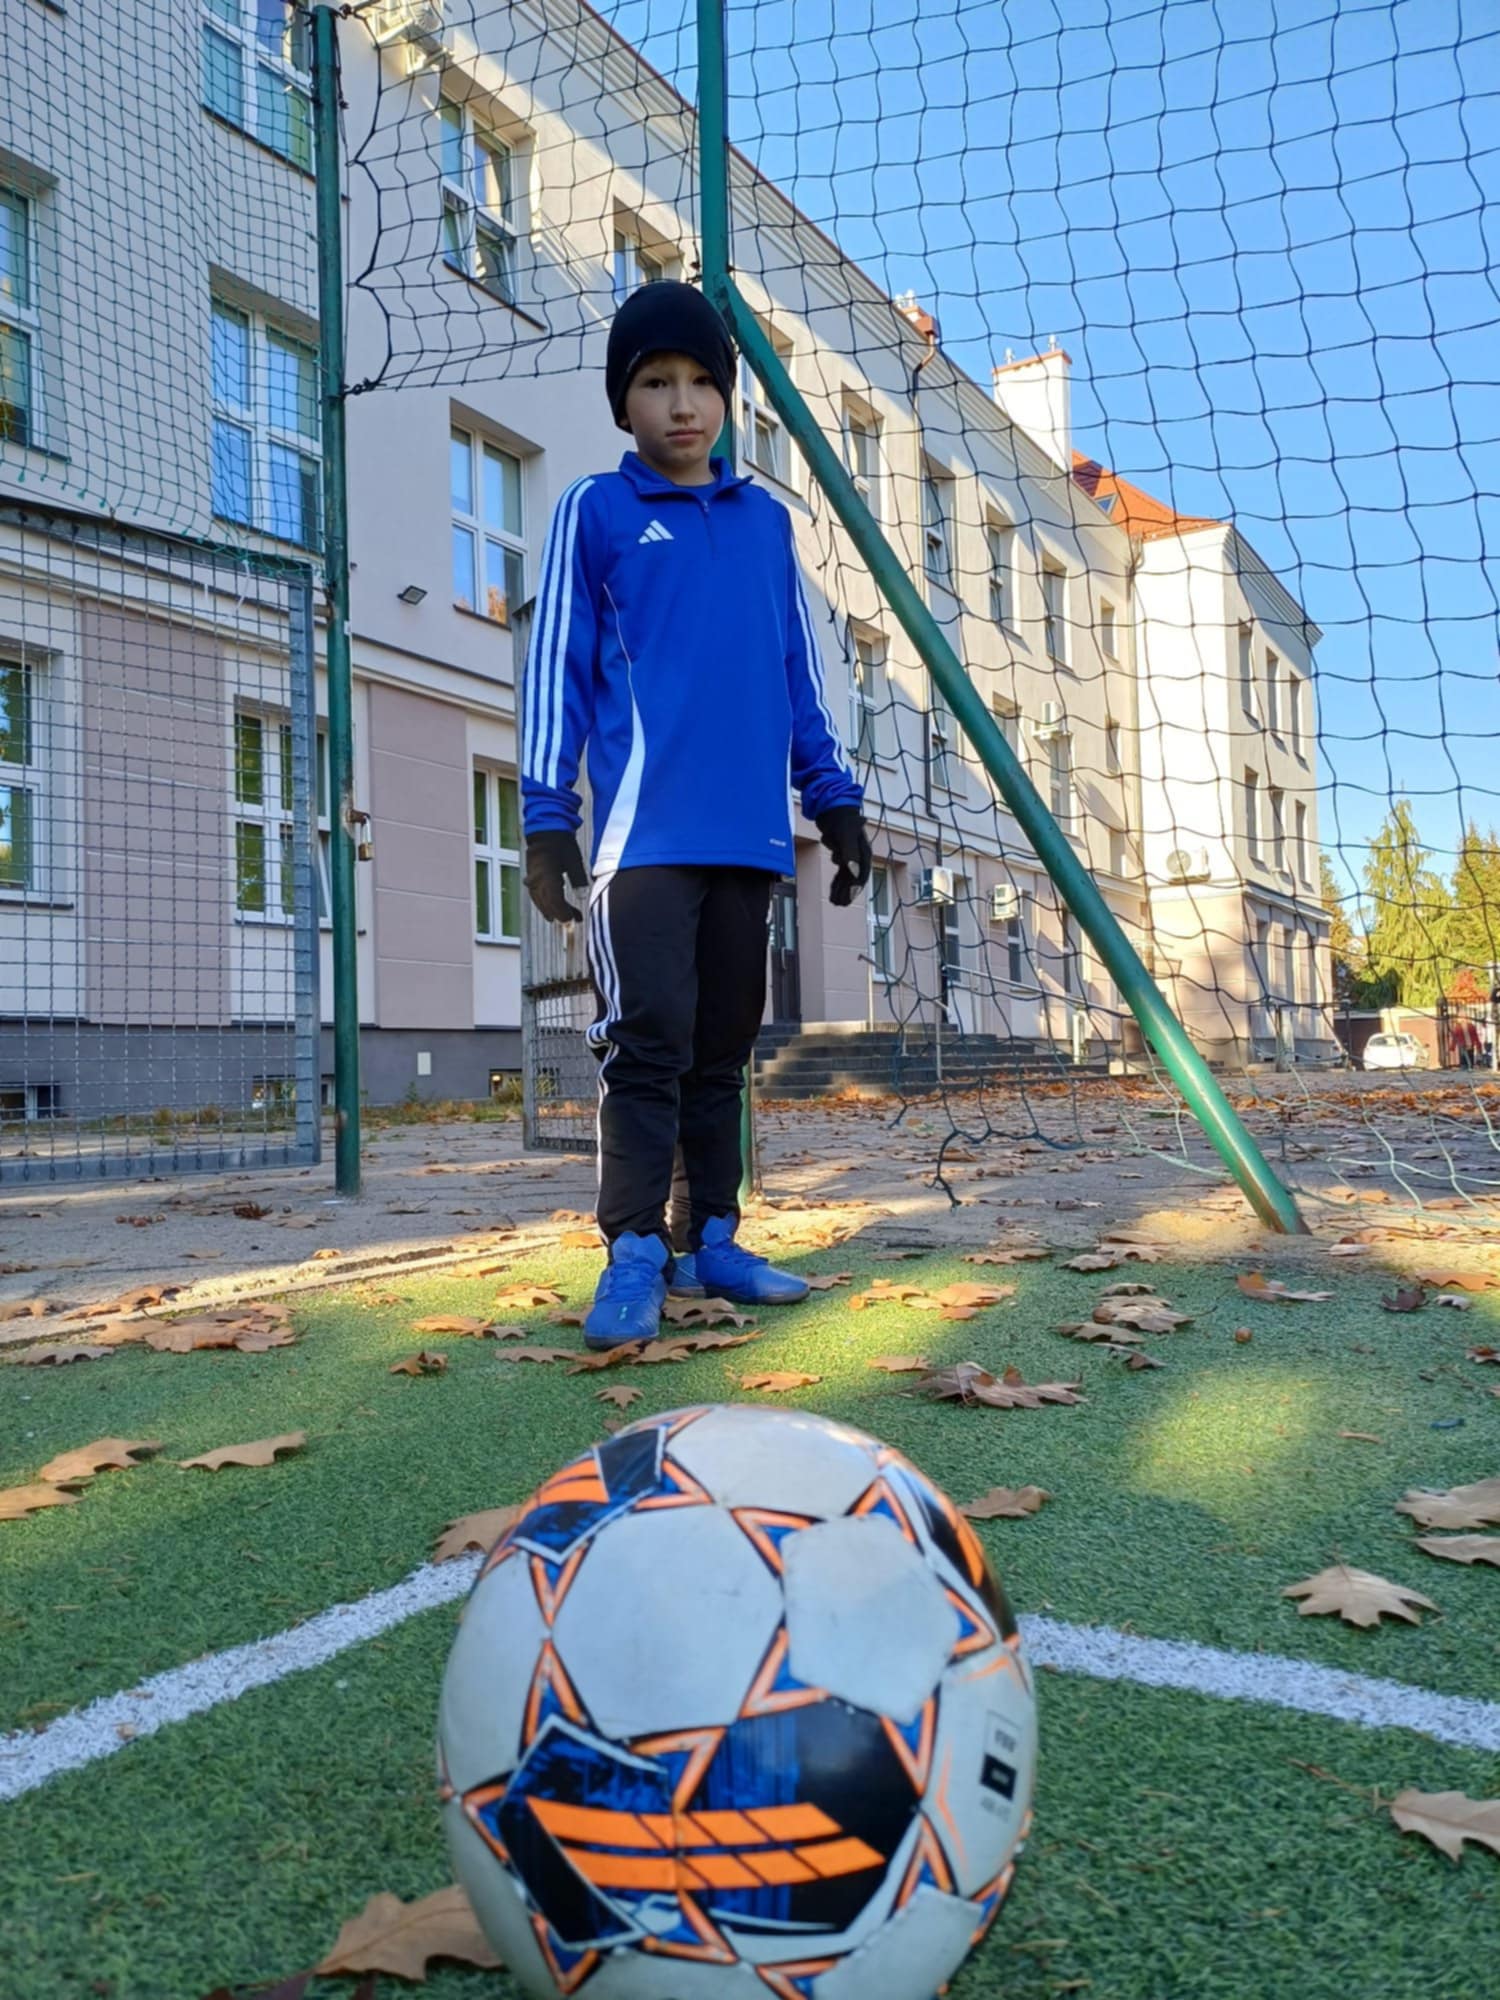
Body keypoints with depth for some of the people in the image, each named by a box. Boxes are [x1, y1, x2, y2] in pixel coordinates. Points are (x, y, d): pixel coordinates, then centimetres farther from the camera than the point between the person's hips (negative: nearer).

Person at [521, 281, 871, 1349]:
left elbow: (800, 669, 20)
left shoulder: (767, 519, 18)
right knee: (649, 1042, -9)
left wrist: (835, 798, 14)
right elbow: (558, 666, 3)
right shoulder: (593, 512, 7)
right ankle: (635, 1254, -3)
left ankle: (710, 1239, 16)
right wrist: (547, 813, -4)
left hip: (750, 832, 4)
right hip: (644, 830, -4)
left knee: (724, 1047, 8)